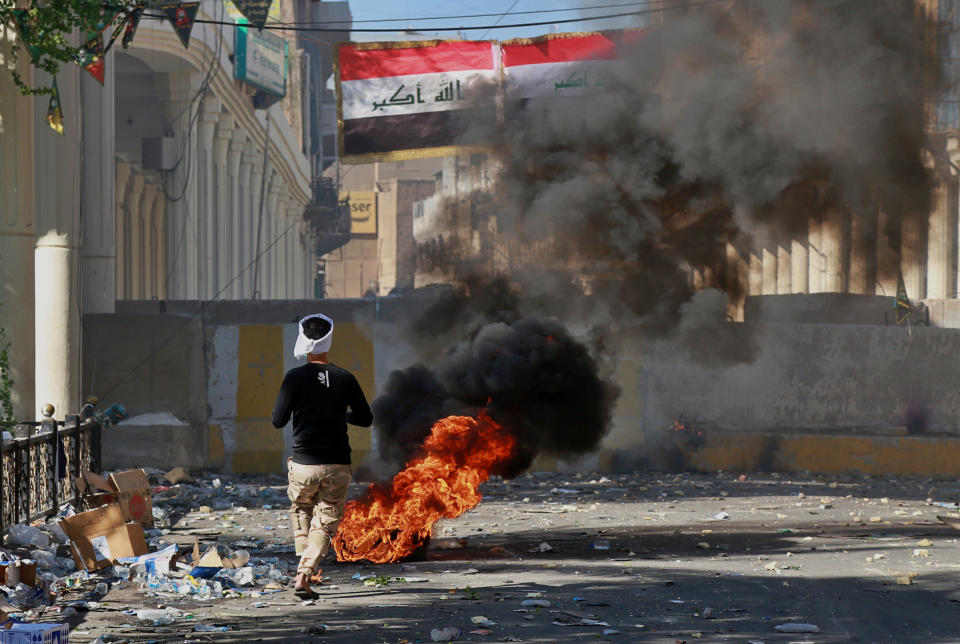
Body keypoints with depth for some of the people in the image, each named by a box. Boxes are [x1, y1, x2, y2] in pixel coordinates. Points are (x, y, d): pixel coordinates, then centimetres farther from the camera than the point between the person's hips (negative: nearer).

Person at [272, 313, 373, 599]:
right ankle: (303, 576, -10)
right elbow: (365, 419, 7)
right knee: (325, 524, 7)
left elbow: (278, 421, -6)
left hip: (304, 466, -1)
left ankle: (304, 569, 16)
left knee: (300, 510, 25)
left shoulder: (295, 377, -8)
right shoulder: (345, 379, 0)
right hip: (338, 467, 1)